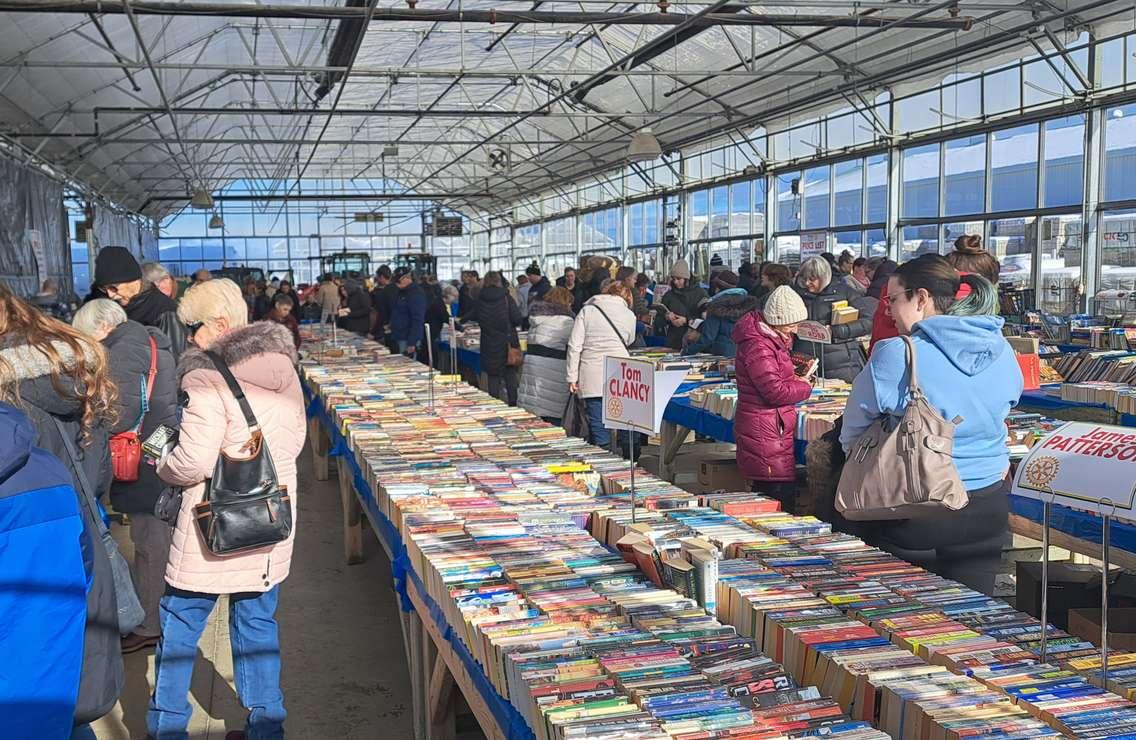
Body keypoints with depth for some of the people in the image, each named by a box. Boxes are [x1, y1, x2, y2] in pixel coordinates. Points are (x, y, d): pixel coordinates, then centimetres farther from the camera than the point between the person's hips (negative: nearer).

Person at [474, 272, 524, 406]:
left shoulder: (480, 299, -3)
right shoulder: (506, 298, -8)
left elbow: (475, 318, 9)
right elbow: (518, 319, -11)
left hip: (489, 343, 1)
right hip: (507, 342, -1)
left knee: (493, 375, 7)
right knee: (511, 374, 9)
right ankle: (513, 402, 8)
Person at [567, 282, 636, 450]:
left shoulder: (587, 311, 5)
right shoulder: (629, 315, 7)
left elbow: (574, 346, -1)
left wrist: (572, 377, 1)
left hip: (593, 376, -1)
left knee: (598, 424, -1)